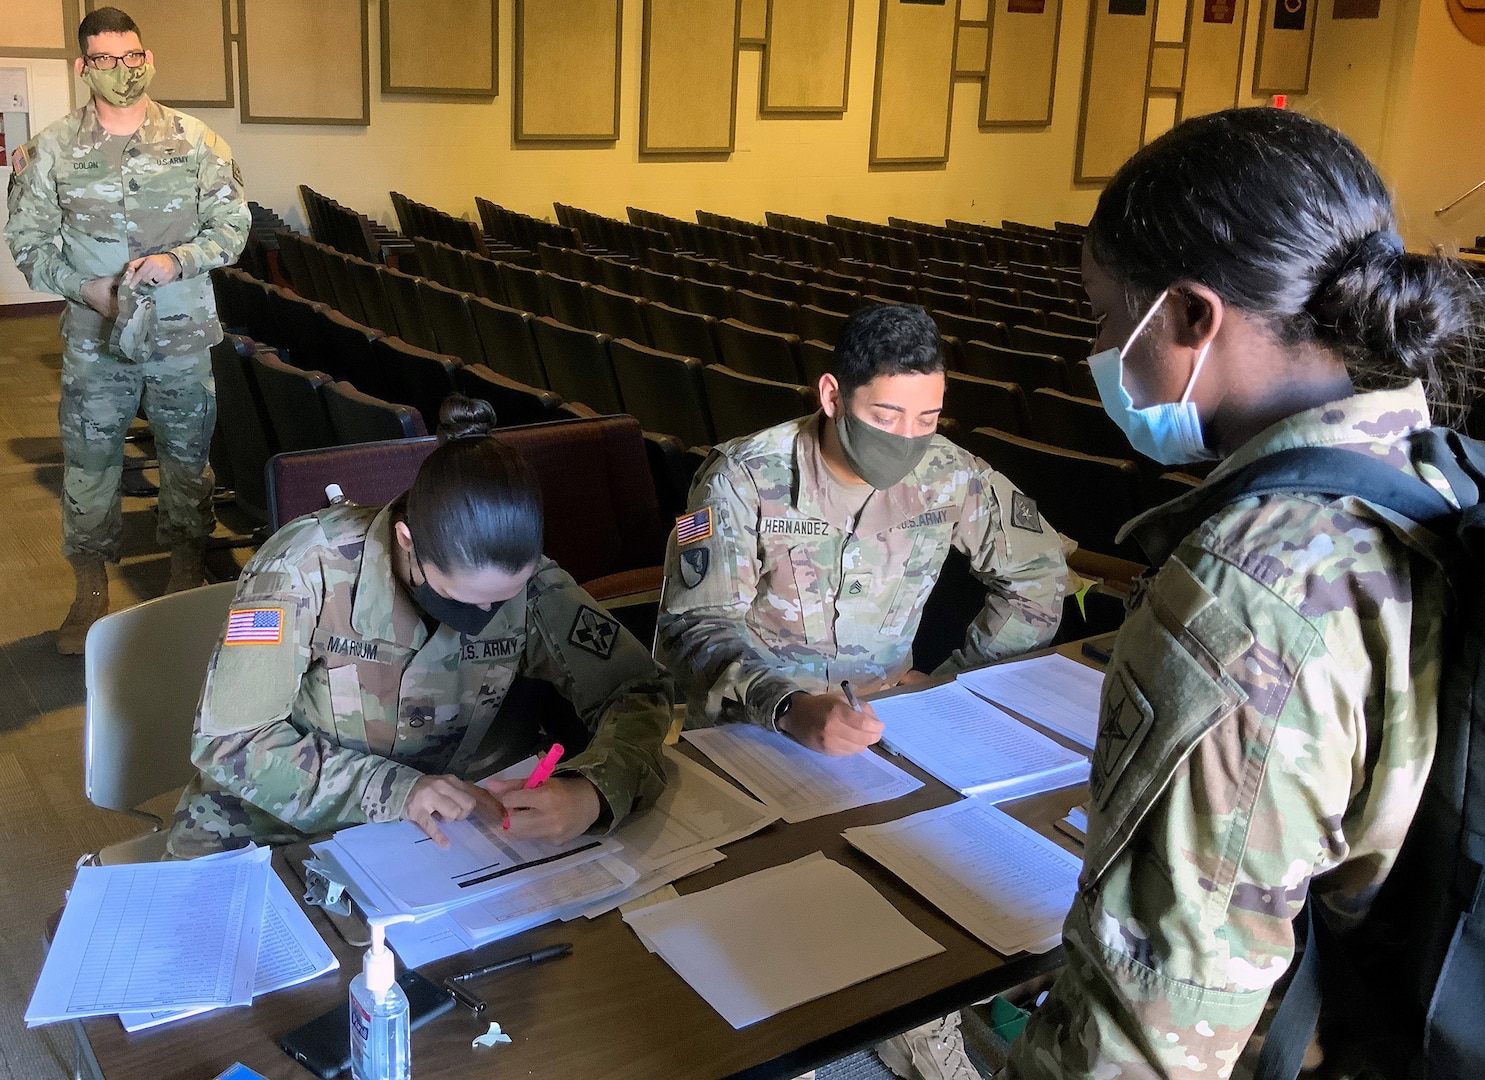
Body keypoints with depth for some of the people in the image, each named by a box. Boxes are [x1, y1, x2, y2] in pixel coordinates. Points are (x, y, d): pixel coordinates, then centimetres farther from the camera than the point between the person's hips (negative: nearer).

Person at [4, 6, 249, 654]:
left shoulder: (195, 141, -1)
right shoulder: (52, 150, -1)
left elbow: (233, 225, 1)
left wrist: (178, 260, -16)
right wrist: (85, 287, -14)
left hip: (182, 335, 0)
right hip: (94, 339, 0)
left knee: (187, 457, 11)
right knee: (88, 463, 6)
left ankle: (186, 574, 29)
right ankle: (91, 593, 21)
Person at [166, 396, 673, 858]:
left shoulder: (527, 582, -17)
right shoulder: (308, 566, -24)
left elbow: (639, 691, -9)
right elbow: (228, 740, -19)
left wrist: (594, 792, -31)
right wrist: (394, 791, -31)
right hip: (286, 812, -1)